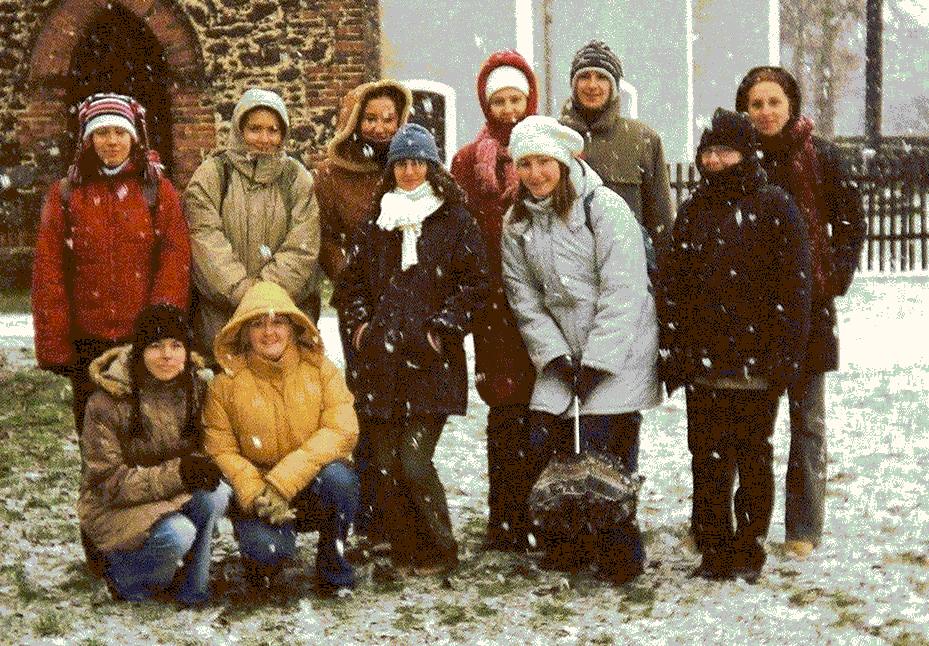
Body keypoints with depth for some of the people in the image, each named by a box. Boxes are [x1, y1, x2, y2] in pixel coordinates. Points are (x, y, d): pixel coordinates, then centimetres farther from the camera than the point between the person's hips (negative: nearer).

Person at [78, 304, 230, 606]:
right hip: (114, 508, -5)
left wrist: (200, 466, -19)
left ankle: (192, 591, -8)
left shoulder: (194, 387, -4)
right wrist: (177, 473, -28)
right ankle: (123, 573, -1)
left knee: (217, 495, -26)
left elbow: (200, 445, 7)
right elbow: (109, 483, -19)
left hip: (175, 494, 5)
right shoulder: (107, 402, -19)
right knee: (178, 534, -32)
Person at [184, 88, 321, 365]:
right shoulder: (211, 175, 2)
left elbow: (302, 248, -1)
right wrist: (242, 291, -16)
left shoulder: (297, 178, 8)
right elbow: (208, 245, -7)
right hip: (221, 311, -1)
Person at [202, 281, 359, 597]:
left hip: (313, 488, 1)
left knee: (338, 476, -33)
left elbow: (342, 431, -15)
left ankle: (332, 566, -7)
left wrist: (282, 481, -24)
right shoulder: (226, 383, -4)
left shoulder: (320, 369, -3)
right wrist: (256, 495, -24)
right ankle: (262, 564, 9)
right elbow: (220, 451, -7)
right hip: (256, 492, -1)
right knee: (269, 548, -32)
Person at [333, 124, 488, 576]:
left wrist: (443, 328, -7)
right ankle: (405, 553, 16)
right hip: (381, 361, 4)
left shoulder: (456, 223, 5)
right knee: (386, 463, 2)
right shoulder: (374, 227, 17)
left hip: (431, 362, -4)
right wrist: (358, 323, 6)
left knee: (415, 462, -10)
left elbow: (475, 283, 1)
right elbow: (350, 281, 22)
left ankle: (441, 551, 10)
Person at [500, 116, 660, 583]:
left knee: (603, 452, -10)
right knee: (541, 445, 0)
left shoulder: (604, 207, -12)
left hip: (619, 349, -5)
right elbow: (525, 298, 5)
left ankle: (620, 557, 6)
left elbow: (623, 291, -15)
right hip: (562, 351, 6)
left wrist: (596, 362, -17)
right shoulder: (517, 223, 5)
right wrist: (555, 355, -7)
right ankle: (565, 548, 17)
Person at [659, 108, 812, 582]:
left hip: (755, 362, -3)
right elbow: (673, 285, 12)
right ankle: (714, 549, 15)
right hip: (703, 361, 3)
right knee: (707, 461, 4)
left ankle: (748, 552, 16)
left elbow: (794, 285, -4)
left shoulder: (775, 207, 0)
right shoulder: (693, 211, 13)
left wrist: (786, 354, -10)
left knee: (753, 459, 6)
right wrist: (672, 352, 5)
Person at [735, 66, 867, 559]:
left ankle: (804, 528, 9)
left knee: (806, 418, 3)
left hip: (808, 304, -1)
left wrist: (834, 278, -7)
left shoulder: (822, 158, 0)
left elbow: (852, 224, 5)